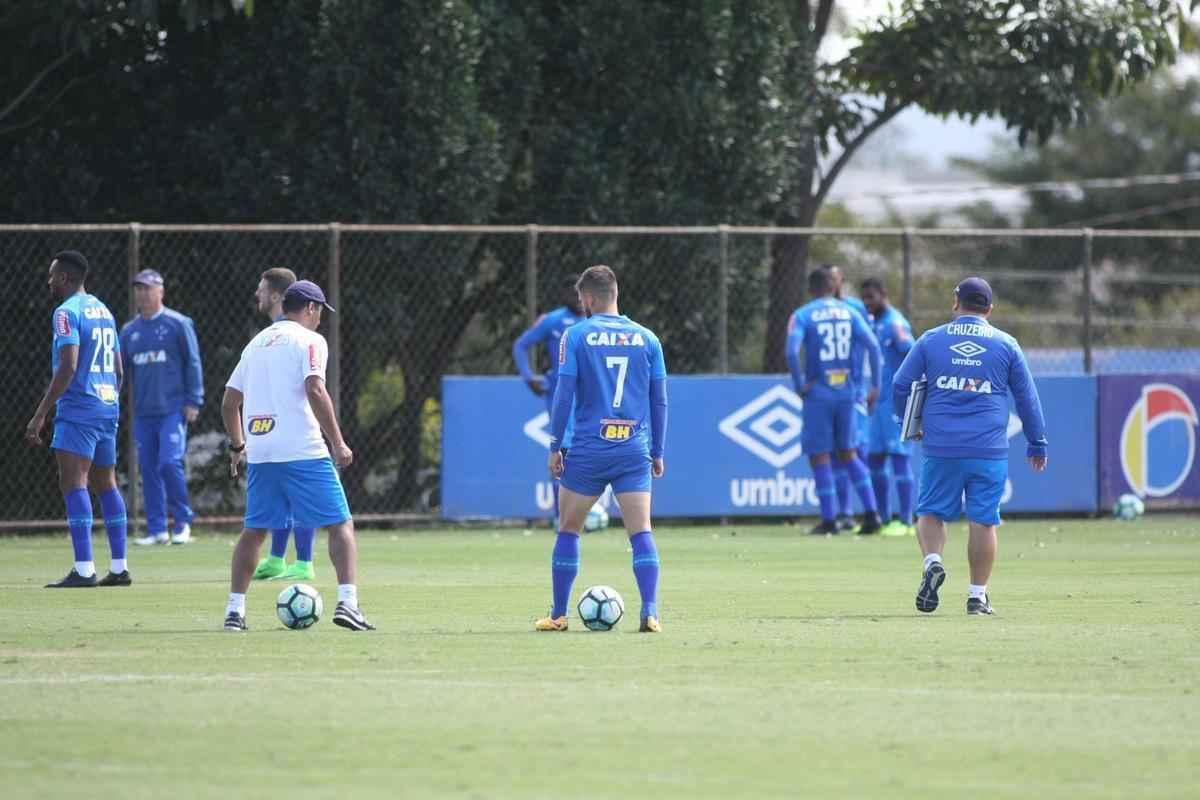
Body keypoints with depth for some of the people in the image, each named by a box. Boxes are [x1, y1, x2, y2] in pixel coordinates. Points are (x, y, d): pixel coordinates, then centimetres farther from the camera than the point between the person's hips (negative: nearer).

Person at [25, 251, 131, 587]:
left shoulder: (67, 312, -10)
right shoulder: (103, 310, 17)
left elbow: (67, 367, -19)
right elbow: (118, 370, 19)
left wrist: (40, 414, -18)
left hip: (78, 409, -9)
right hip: (108, 408, 9)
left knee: (73, 483, -11)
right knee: (105, 484, 14)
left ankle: (84, 569, -20)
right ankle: (120, 568, 15)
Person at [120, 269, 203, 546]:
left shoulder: (178, 324, 0)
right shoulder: (129, 331, 14)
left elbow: (193, 363, -2)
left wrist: (193, 401, -8)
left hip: (173, 409, -5)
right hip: (143, 413, 5)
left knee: (170, 462, -16)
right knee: (149, 469, 4)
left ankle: (183, 522, -2)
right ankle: (157, 529, 9)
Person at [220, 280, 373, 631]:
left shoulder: (257, 343, 18)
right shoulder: (309, 340, -1)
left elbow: (229, 402, 20)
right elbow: (315, 391, -15)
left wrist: (237, 447, 31)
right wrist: (338, 444, -13)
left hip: (260, 454, 6)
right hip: (303, 452, -6)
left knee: (254, 531, 16)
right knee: (341, 524, -1)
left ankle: (234, 610, 10)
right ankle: (347, 602, -15)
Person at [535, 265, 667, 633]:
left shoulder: (576, 335, -2)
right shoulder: (646, 339, 6)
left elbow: (564, 393, -5)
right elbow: (659, 400, 8)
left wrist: (555, 446, 1)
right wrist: (658, 452, 16)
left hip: (588, 450, -1)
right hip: (634, 450, 1)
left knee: (568, 530, 12)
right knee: (641, 532, -3)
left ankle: (558, 614, 16)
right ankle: (650, 613, -17)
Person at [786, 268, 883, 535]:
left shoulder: (802, 316, -4)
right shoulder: (849, 313, 6)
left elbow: (792, 351, -20)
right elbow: (873, 346, -4)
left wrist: (800, 385, -9)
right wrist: (874, 386, 1)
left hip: (818, 393, -4)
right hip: (847, 392, 4)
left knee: (820, 456, 5)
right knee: (848, 453, 15)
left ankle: (829, 520, 4)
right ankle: (870, 512, 5)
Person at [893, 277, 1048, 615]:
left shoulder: (931, 340, 6)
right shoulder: (1006, 344, 6)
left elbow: (901, 385, 7)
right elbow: (1027, 397, 9)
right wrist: (1037, 444, 17)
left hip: (940, 448, 0)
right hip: (988, 449, 0)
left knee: (931, 512, 10)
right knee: (983, 520, 4)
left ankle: (932, 561, -17)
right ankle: (977, 595, 4)